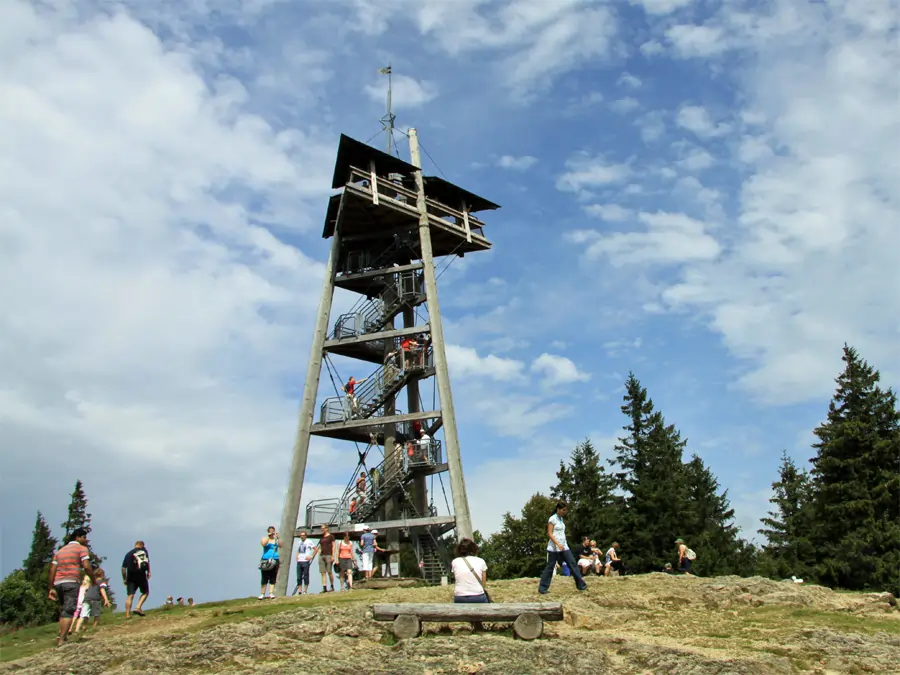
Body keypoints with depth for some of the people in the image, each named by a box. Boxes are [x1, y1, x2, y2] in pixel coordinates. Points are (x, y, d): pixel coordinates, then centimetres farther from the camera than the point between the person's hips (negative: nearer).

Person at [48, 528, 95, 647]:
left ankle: (62, 634, 9)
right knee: (69, 611, -7)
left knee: (63, 610, 19)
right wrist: (94, 580, 1)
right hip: (71, 582, -6)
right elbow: (86, 566, -10)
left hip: (58, 583, 6)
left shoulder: (60, 551, 23)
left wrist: (51, 588, 14)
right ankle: (61, 640, -14)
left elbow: (52, 571, 15)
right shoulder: (82, 548, 3)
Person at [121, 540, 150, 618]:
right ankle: (138, 608, -7)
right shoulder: (144, 550, 9)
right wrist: (148, 572, 8)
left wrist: (124, 579, 12)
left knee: (130, 595, 1)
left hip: (131, 577, 2)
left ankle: (127, 614, -7)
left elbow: (123, 568, 6)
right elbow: (147, 562, 1)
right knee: (145, 592, 12)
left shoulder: (129, 554, 12)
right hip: (141, 576, -2)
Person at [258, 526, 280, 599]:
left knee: (273, 578, 1)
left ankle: (271, 593, 2)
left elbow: (280, 546, -7)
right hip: (265, 560, -2)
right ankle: (262, 594, 0)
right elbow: (263, 544, -15)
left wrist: (278, 537, -17)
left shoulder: (276, 540, 10)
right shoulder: (265, 539, 6)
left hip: (275, 561, 2)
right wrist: (268, 536, -19)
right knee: (264, 579, -4)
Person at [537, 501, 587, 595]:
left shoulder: (562, 519, 13)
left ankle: (581, 585, 4)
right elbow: (549, 533, -16)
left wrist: (562, 544, 18)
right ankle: (542, 588, 7)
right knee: (550, 567, -2)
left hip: (564, 546, 7)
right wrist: (558, 544, -24)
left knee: (572, 564, 1)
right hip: (554, 547, -7)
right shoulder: (552, 519, -11)